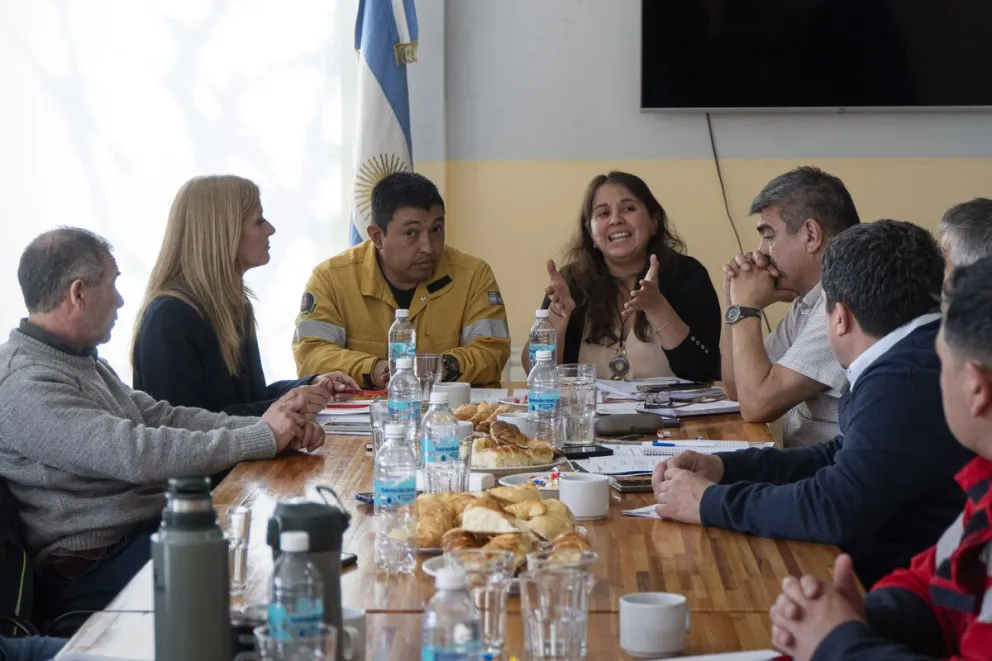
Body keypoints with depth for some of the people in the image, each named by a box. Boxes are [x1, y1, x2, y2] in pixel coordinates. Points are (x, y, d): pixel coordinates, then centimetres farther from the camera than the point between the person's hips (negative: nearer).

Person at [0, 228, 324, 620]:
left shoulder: (82, 361, 17)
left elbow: (163, 418, 12)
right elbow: (136, 453, -27)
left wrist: (274, 427, -2)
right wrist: (262, 438, -19)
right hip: (93, 569, -10)